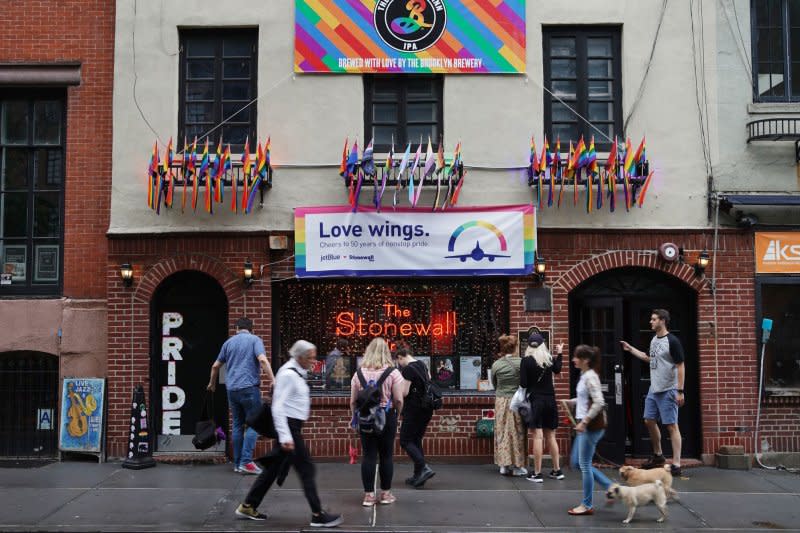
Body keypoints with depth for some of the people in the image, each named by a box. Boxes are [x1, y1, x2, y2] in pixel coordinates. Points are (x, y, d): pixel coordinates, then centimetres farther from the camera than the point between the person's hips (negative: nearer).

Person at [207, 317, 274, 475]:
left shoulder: (228, 342, 14)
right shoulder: (255, 340, 0)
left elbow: (215, 366, 20)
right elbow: (262, 360, -17)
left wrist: (212, 383, 36)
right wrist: (273, 380, -18)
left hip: (232, 389, 5)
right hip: (249, 387, -5)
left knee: (238, 425, 11)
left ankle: (237, 463, 12)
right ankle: (246, 461, -11)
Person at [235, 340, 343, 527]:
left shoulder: (297, 373, 12)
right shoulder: (288, 374, -18)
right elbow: (277, 408, -22)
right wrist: (285, 436, -26)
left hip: (292, 427, 10)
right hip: (288, 426, -10)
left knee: (274, 467, 14)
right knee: (306, 469, -5)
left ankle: (247, 507, 23)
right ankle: (318, 516, 1)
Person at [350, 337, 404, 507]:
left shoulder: (359, 373, 0)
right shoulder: (393, 373, -7)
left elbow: (353, 401, 3)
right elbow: (399, 400, -9)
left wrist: (355, 417, 17)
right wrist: (396, 412, 9)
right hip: (387, 417, -2)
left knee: (369, 455, 7)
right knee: (386, 455, 9)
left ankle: (369, 495, 10)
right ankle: (386, 493, 18)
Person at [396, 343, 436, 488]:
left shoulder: (407, 369, -16)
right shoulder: (422, 365, 10)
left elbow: (404, 392, -18)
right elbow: (430, 382, 20)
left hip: (414, 409, -8)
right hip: (427, 409, 8)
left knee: (405, 441, 1)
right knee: (416, 440, 16)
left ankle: (424, 468, -13)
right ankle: (418, 476, 14)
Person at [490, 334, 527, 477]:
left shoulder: (496, 365, -2)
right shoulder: (520, 363, -12)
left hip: (500, 401, 2)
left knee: (502, 432, 9)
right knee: (517, 432, 6)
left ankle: (504, 465, 12)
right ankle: (517, 466, 9)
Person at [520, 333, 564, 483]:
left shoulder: (526, 360, -9)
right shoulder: (549, 359, 3)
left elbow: (523, 383, -12)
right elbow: (557, 370, 25)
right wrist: (559, 354, 36)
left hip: (536, 400, -4)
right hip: (550, 400, 4)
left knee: (538, 436, -4)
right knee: (551, 436, 15)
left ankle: (537, 473, -3)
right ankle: (557, 470, 20)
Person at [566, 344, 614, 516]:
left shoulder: (590, 377, -17)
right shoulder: (584, 375, 11)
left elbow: (599, 402, -24)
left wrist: (584, 421, -23)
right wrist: (572, 402, 11)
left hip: (591, 425, -10)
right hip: (585, 425, 10)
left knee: (584, 464, -1)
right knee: (576, 462, 15)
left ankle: (587, 505, 11)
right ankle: (611, 487, 22)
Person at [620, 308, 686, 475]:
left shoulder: (672, 341, -14)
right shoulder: (654, 339, 10)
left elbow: (680, 366, -15)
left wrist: (680, 391, -18)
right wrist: (631, 349, 26)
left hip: (668, 391, -8)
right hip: (654, 389, 9)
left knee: (671, 425, -5)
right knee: (649, 421, 15)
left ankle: (676, 465, -2)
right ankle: (658, 456, 32)